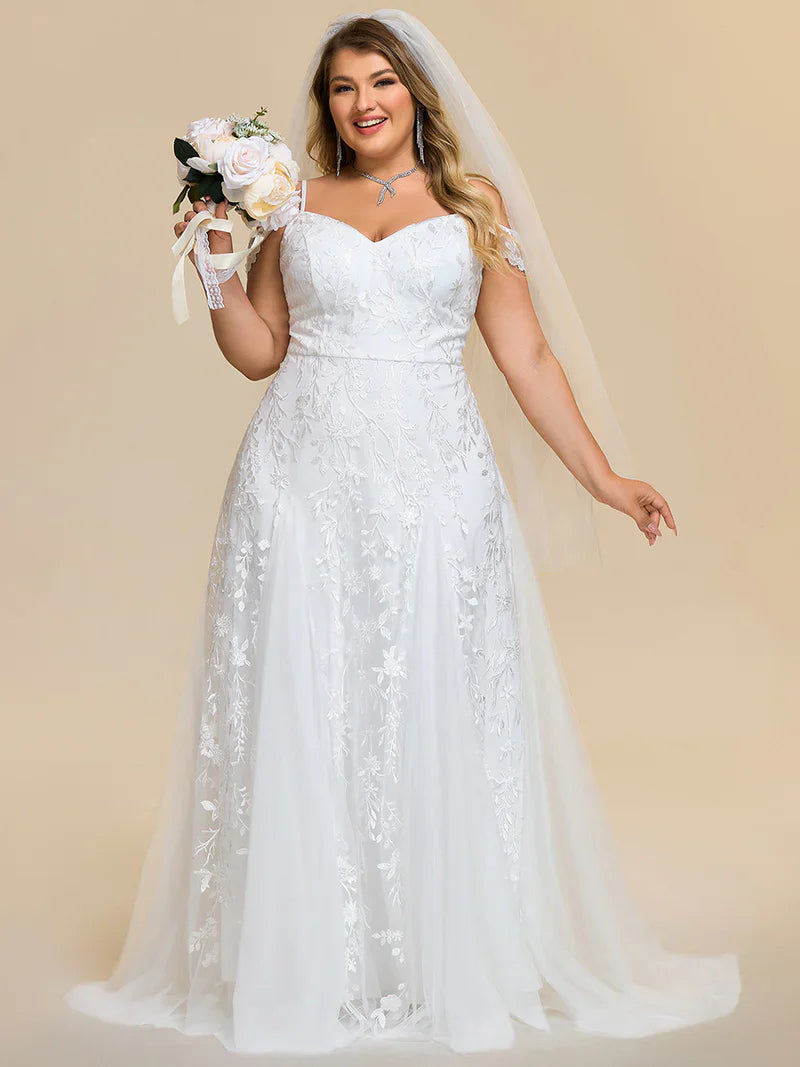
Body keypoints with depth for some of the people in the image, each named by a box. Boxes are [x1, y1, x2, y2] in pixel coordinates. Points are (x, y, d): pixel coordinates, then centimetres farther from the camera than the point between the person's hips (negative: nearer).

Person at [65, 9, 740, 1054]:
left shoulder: (478, 204, 9)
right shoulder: (290, 204, 11)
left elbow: (527, 356, 7)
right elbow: (259, 353, 11)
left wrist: (602, 476, 4)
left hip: (436, 485, 0)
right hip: (303, 485, 1)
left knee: (439, 720, 3)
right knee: (301, 719, 3)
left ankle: (456, 964, 19)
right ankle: (300, 967, 18)